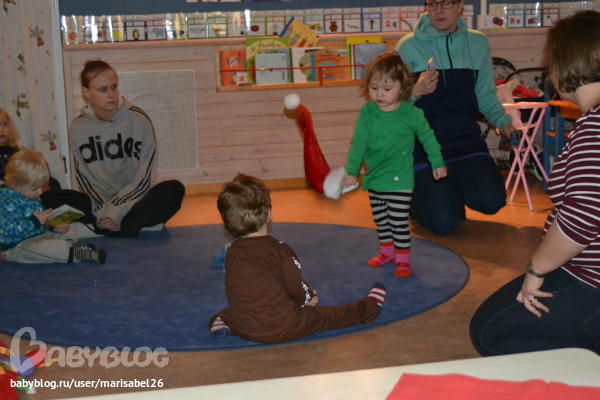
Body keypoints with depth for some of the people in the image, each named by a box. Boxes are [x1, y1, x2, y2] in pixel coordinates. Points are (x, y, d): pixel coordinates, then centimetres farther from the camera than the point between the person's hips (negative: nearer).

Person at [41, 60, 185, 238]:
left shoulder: (139, 121, -7)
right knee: (49, 198, -20)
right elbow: (84, 178, 0)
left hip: (135, 201, -2)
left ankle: (91, 229, -29)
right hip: (100, 202, 2)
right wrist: (103, 210, -18)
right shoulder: (78, 128, 1)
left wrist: (117, 211, -20)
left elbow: (144, 178, -9)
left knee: (174, 190, -31)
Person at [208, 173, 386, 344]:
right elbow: (295, 288, -10)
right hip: (281, 329, -5)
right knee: (329, 315, 14)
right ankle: (370, 307, 29)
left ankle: (223, 321, 19)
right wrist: (309, 297, 16)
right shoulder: (278, 250, -17)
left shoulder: (231, 253, 0)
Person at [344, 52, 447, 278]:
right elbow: (358, 143, -1)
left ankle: (403, 259, 10)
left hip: (399, 180, -4)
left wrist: (437, 163, 8)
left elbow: (427, 137, 4)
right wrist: (352, 171, -3)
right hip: (374, 178, 4)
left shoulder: (411, 114, -10)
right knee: (380, 220, 18)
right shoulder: (366, 113, -4)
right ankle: (387, 251, 37)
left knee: (398, 222, -4)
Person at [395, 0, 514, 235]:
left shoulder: (478, 43, 5)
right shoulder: (408, 46, -5)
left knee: (491, 201, -19)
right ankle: (416, 196, 23)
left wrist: (504, 122, -4)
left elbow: (485, 96, 13)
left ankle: (452, 191, 17)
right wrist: (416, 92, -25)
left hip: (466, 139, 3)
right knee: (443, 223, -13)